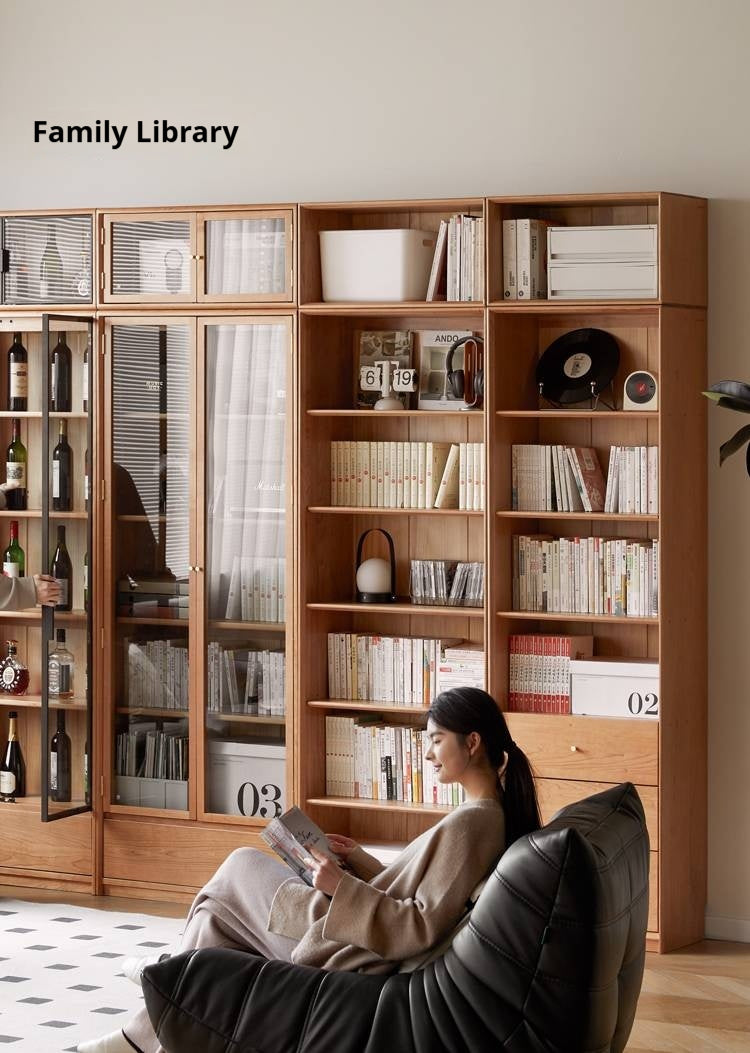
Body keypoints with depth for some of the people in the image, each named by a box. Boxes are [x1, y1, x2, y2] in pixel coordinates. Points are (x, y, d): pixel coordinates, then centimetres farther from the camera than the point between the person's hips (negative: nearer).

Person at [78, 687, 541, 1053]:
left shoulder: (469, 824, -24)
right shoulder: (492, 816, 7)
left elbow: (423, 929, -28)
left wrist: (343, 887, -23)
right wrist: (361, 862, 10)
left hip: (352, 956, -10)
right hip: (362, 942, 10)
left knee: (243, 868, 8)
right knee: (221, 907, 17)